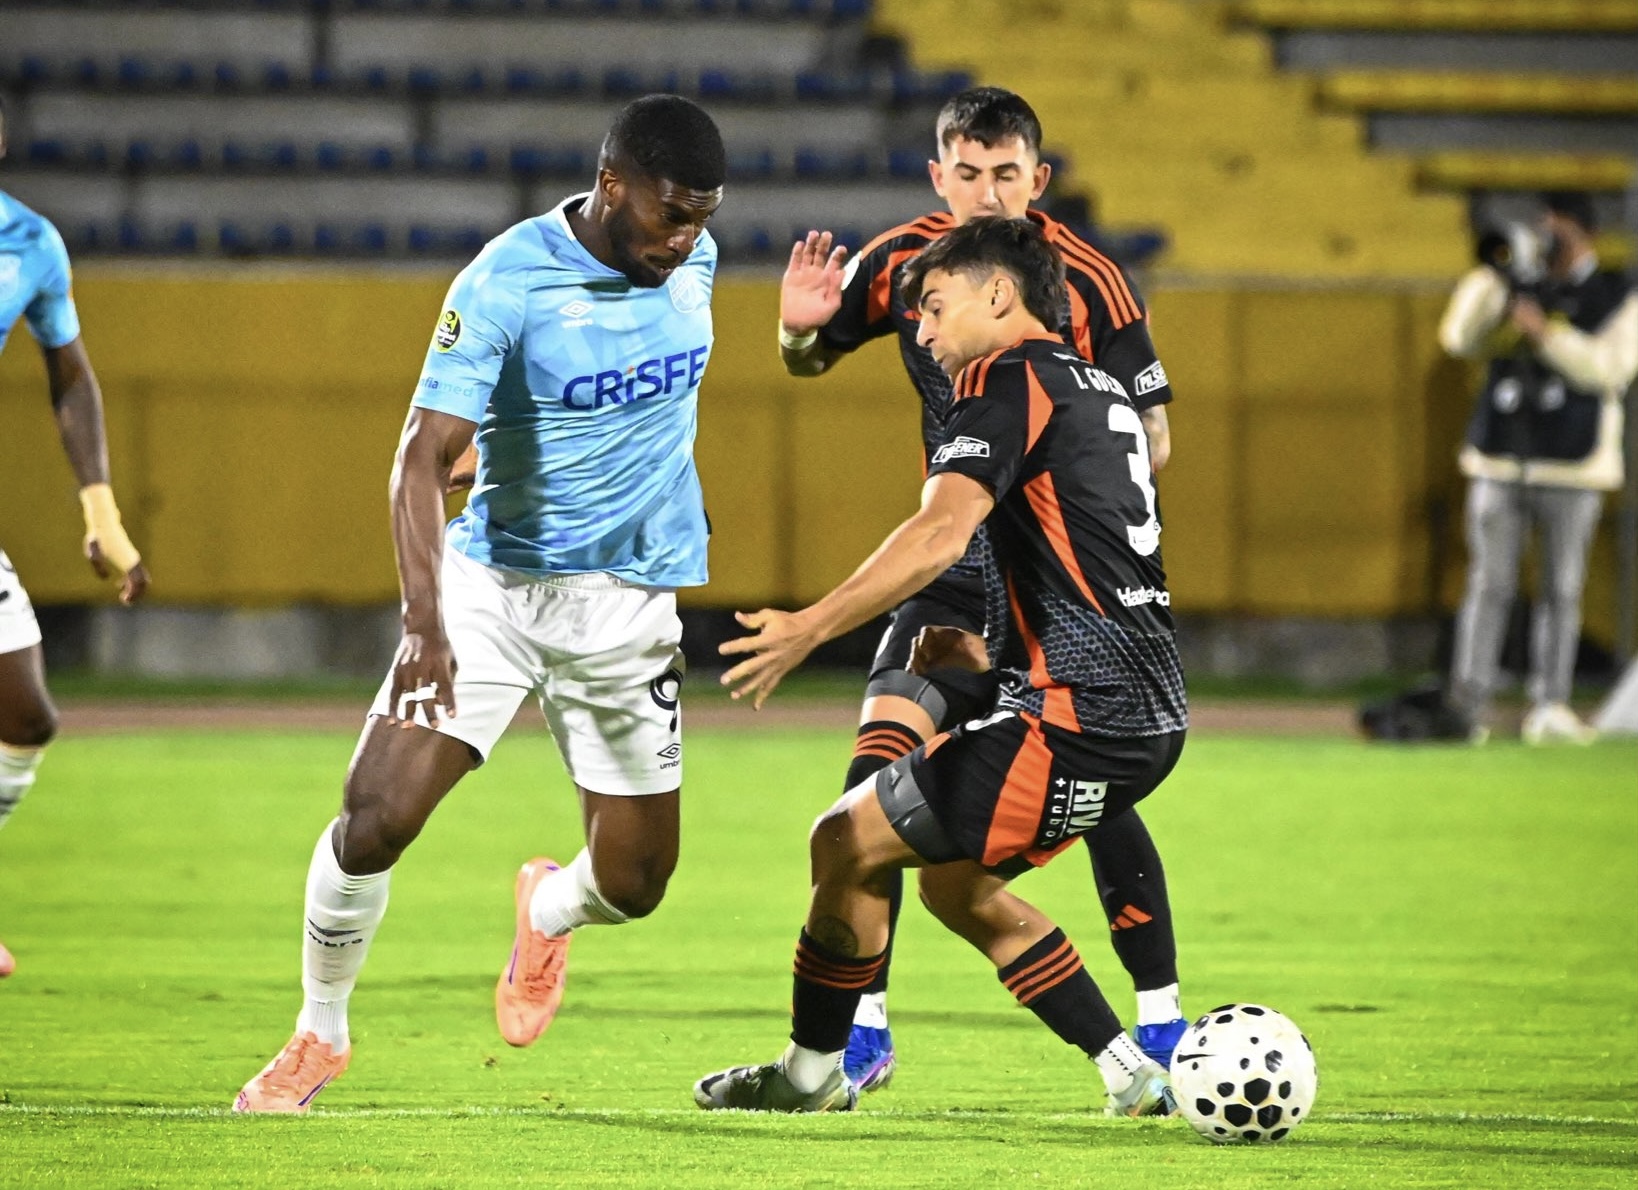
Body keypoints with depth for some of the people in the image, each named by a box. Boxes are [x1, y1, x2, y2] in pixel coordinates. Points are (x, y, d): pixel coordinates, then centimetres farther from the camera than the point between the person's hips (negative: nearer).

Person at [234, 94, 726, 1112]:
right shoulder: (506, 283, -19)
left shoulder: (693, 262, -2)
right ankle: (321, 1032, 10)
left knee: (633, 884, 3)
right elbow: (424, 457, -24)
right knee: (375, 819, -15)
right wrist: (425, 617, -36)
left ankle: (548, 911, 41)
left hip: (630, 605, 4)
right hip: (493, 581, -4)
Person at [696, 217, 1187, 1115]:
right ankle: (1132, 1075, 16)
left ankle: (810, 1074, 11)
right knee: (956, 884, 20)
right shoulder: (1097, 389, 20)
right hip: (1150, 713, 9)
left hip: (1079, 716, -9)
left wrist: (810, 627, -25)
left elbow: (940, 535, -22)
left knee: (848, 842, -1)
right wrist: (994, 648, 36)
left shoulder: (1011, 377, -8)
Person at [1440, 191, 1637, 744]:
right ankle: (1469, 704, -4)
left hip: (1571, 468, -2)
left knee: (1562, 590, 0)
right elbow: (1460, 338, 1)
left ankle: (1549, 707, 2)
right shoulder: (1515, 287, 11)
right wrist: (1487, 283, -12)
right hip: (1500, 461, 2)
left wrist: (1547, 334, -21)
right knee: (1488, 584, -3)